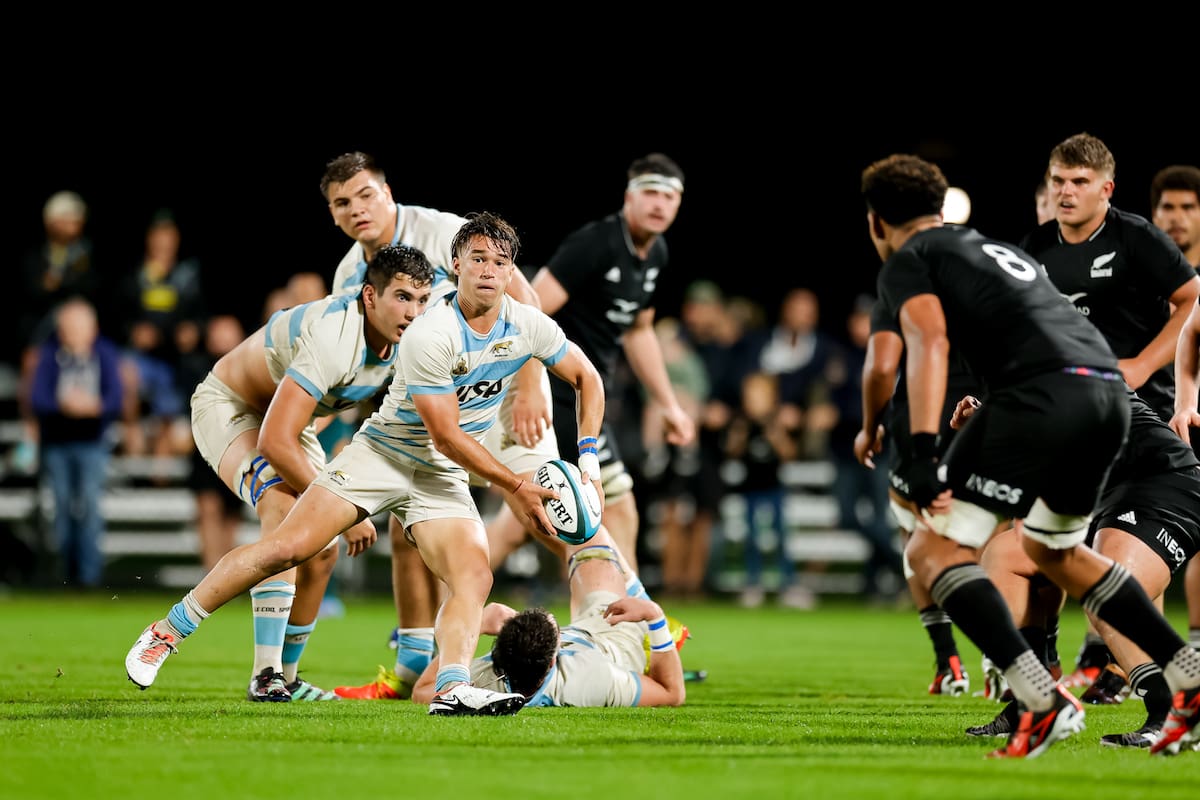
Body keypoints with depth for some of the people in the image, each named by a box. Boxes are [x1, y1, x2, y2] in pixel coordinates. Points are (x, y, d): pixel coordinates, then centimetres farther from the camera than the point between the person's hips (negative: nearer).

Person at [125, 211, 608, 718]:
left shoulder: (529, 326, -5)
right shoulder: (429, 336, -23)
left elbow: (587, 378, 13)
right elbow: (446, 436, -20)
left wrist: (589, 462, 3)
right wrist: (517, 488, -16)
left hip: (444, 479, 5)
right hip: (383, 453, -5)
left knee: (474, 577, -22)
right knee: (288, 547, -15)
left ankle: (451, 689, -36)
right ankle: (167, 632, -3)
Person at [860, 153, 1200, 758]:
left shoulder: (906, 261, 10)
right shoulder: (996, 248, 33)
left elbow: (929, 341, -8)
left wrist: (922, 452, -18)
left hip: (1042, 392, -8)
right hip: (1111, 389, 8)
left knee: (934, 550, -3)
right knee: (1052, 550, 30)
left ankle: (1042, 702, -20)